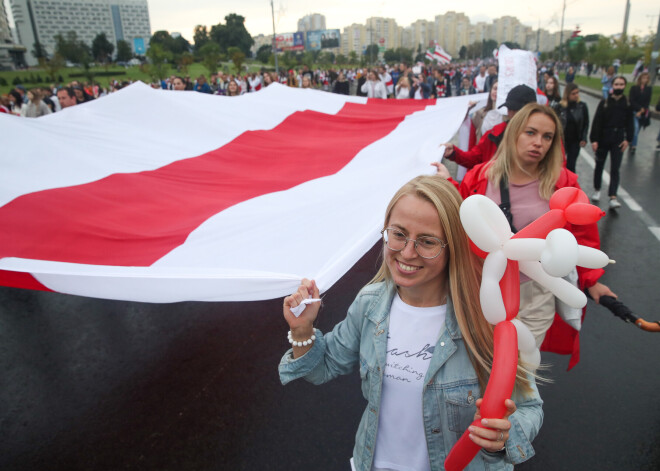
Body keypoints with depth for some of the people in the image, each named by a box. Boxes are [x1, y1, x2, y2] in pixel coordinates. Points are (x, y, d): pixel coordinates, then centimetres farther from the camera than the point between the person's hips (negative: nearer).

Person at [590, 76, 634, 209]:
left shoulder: (628, 104, 2)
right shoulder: (604, 103, -3)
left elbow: (629, 123, 5)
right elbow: (596, 122, -4)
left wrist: (627, 139, -5)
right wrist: (594, 139, -10)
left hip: (618, 141, 0)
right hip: (603, 139, 0)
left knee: (615, 169, -5)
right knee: (599, 166, 13)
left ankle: (613, 197, -9)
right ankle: (597, 190, 32)